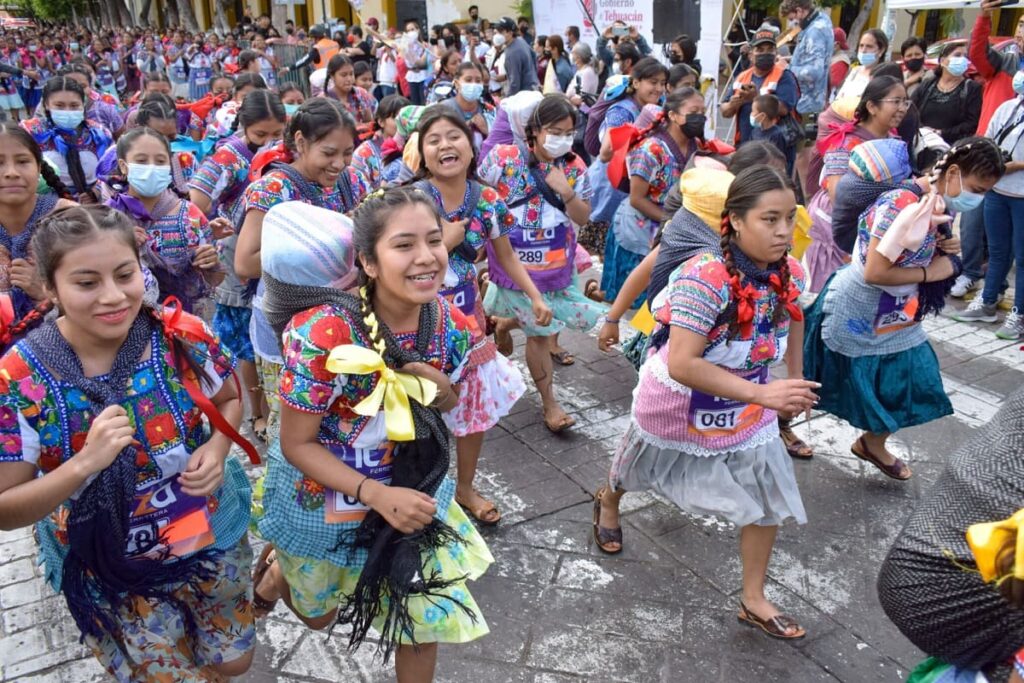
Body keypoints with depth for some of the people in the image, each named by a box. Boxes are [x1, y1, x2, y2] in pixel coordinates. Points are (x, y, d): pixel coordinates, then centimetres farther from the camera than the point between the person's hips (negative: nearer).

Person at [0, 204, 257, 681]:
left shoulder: (182, 337, -18)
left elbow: (229, 399, 2)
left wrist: (217, 450, -18)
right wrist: (84, 463, -32)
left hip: (211, 539, 2)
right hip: (110, 573, -1)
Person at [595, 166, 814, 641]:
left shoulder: (790, 272, -16)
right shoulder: (704, 276, -37)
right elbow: (680, 364, -42)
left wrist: (792, 384, 13)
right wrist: (760, 393, -46)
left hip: (748, 412, 5)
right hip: (679, 405, -4)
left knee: (768, 498, 6)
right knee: (634, 469, 24)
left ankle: (753, 601, 26)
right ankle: (606, 503, 60)